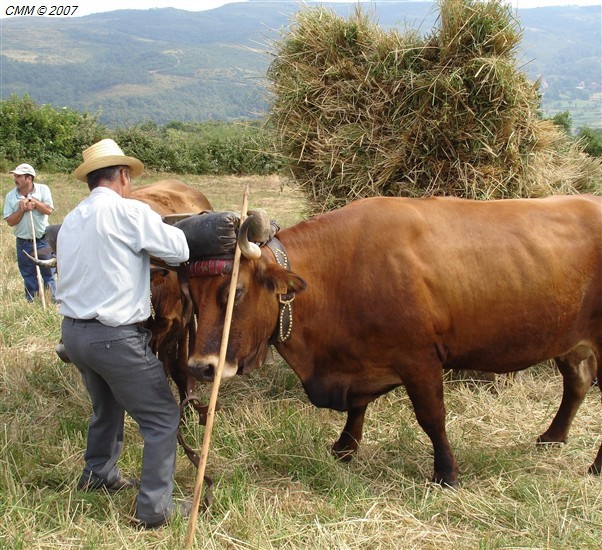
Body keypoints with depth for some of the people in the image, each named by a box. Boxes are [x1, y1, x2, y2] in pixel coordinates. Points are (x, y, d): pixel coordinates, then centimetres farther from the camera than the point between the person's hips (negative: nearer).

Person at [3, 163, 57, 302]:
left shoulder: (43, 189, -4)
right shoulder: (10, 196, -1)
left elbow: (49, 210, -15)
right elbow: (10, 221, -4)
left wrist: (31, 200, -17)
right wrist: (22, 209, -16)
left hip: (43, 241, -2)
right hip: (23, 243, 2)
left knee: (49, 274, 4)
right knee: (29, 278, 9)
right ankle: (31, 302, 19)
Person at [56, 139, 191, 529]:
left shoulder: (71, 221, 11)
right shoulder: (128, 212, -12)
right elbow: (179, 251, -9)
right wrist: (161, 229, 10)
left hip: (73, 332, 8)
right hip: (116, 337, -8)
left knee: (108, 405, 31)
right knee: (163, 416, 3)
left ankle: (99, 475, 47)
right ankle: (155, 508, 5)